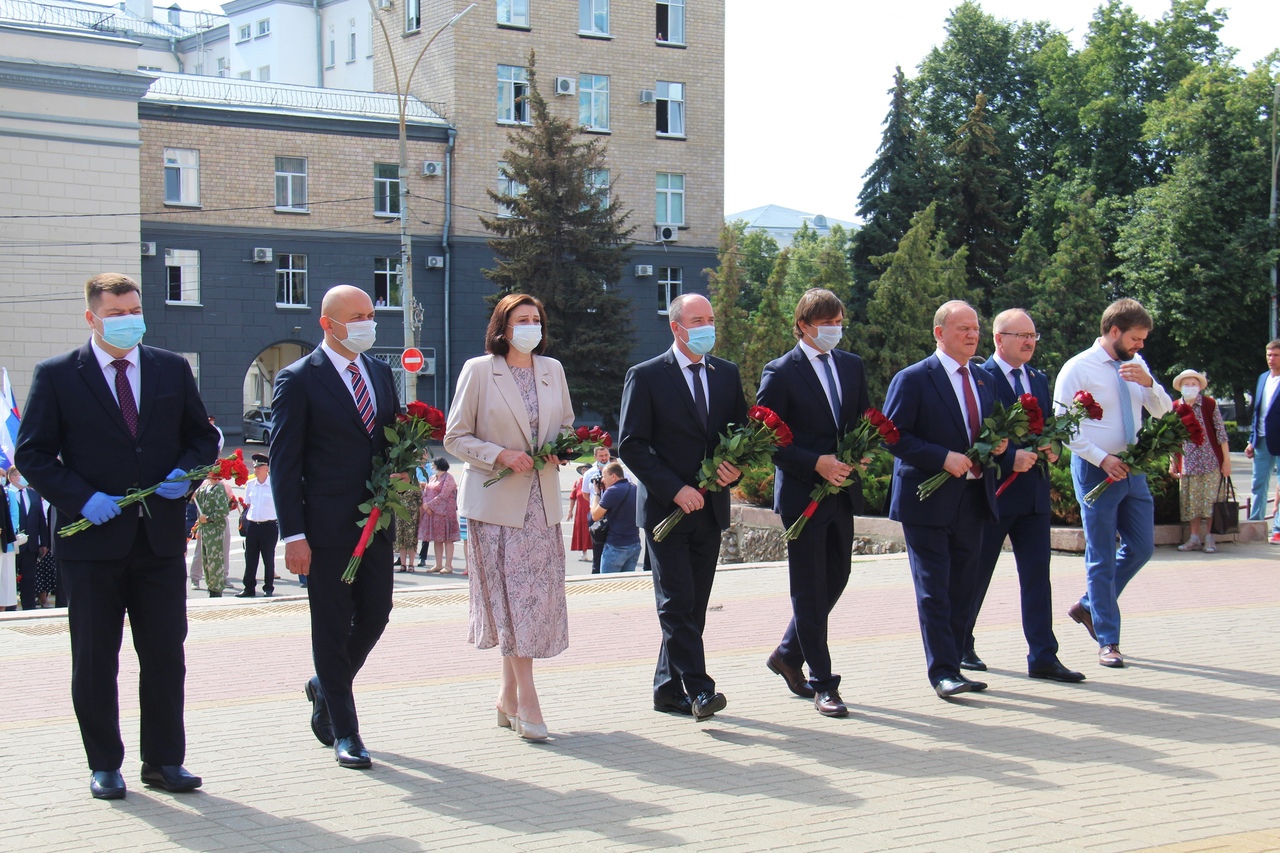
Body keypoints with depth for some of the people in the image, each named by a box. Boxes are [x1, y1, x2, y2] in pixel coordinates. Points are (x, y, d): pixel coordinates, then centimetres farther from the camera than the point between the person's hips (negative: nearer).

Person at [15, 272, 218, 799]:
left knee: (166, 655, 6)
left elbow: (203, 437, 15)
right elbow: (32, 454, -2)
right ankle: (104, 765, 17)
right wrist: (81, 498, -14)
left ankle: (164, 760, 17)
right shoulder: (57, 375, 0)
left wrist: (185, 472, -6)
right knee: (94, 660, 6)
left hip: (160, 537, 2)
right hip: (92, 538, -2)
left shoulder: (173, 370, 9)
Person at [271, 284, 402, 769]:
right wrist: (292, 535, -15)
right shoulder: (298, 380, -7)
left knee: (376, 613, 8)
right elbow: (284, 463, -9)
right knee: (332, 627, 2)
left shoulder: (380, 373, 13)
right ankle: (345, 733, 12)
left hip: (376, 522, 6)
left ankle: (326, 687, 36)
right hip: (327, 528, -6)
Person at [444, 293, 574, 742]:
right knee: (513, 596, -8)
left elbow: (567, 426, 22)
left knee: (541, 595, 3)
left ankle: (508, 696, 15)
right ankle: (525, 699, -5)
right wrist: (500, 455, -15)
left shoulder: (553, 370, 11)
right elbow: (455, 438, -2)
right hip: (495, 500, -5)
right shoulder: (478, 371, -3)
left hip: (542, 500, 5)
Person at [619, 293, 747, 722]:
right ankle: (699, 690, -11)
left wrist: (736, 468, -6)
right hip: (665, 508, -5)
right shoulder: (645, 377, -3)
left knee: (694, 605, 7)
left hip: (710, 508, 5)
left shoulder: (728, 374, 12)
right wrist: (675, 489, -17)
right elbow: (630, 445, -8)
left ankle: (668, 689, 17)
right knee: (677, 603, -10)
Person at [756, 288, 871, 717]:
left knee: (835, 580, 12)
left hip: (842, 490, 6)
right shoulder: (780, 372, -7)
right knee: (810, 590, -1)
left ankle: (788, 654, 31)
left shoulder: (852, 366, 12)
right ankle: (822, 684, 6)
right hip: (802, 492, -6)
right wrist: (816, 463, -19)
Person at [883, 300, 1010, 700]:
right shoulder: (913, 379, -7)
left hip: (972, 499, 7)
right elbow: (893, 436, -13)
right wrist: (943, 458, -21)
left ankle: (953, 666, 17)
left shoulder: (981, 381, 15)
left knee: (962, 588, 10)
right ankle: (942, 671, -2)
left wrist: (997, 445, 0)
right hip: (928, 501, -7)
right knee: (934, 589, -5)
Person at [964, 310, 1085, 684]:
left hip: (1034, 491, 6)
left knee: (1037, 574, 2)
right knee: (976, 573, 6)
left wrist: (1052, 449, -4)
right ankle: (960, 646, 22)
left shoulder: (1039, 379, 14)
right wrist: (1011, 458, -22)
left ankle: (1043, 657, 3)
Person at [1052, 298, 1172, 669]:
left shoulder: (1135, 366, 9)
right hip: (1096, 471, -7)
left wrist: (1148, 382, -13)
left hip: (1132, 469, 7)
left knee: (1141, 547, 11)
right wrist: (1103, 458, -20)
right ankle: (1108, 641, 6)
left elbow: (1164, 411, 6)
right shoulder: (1078, 368, -10)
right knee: (1101, 558, -1)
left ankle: (1088, 606, 29)